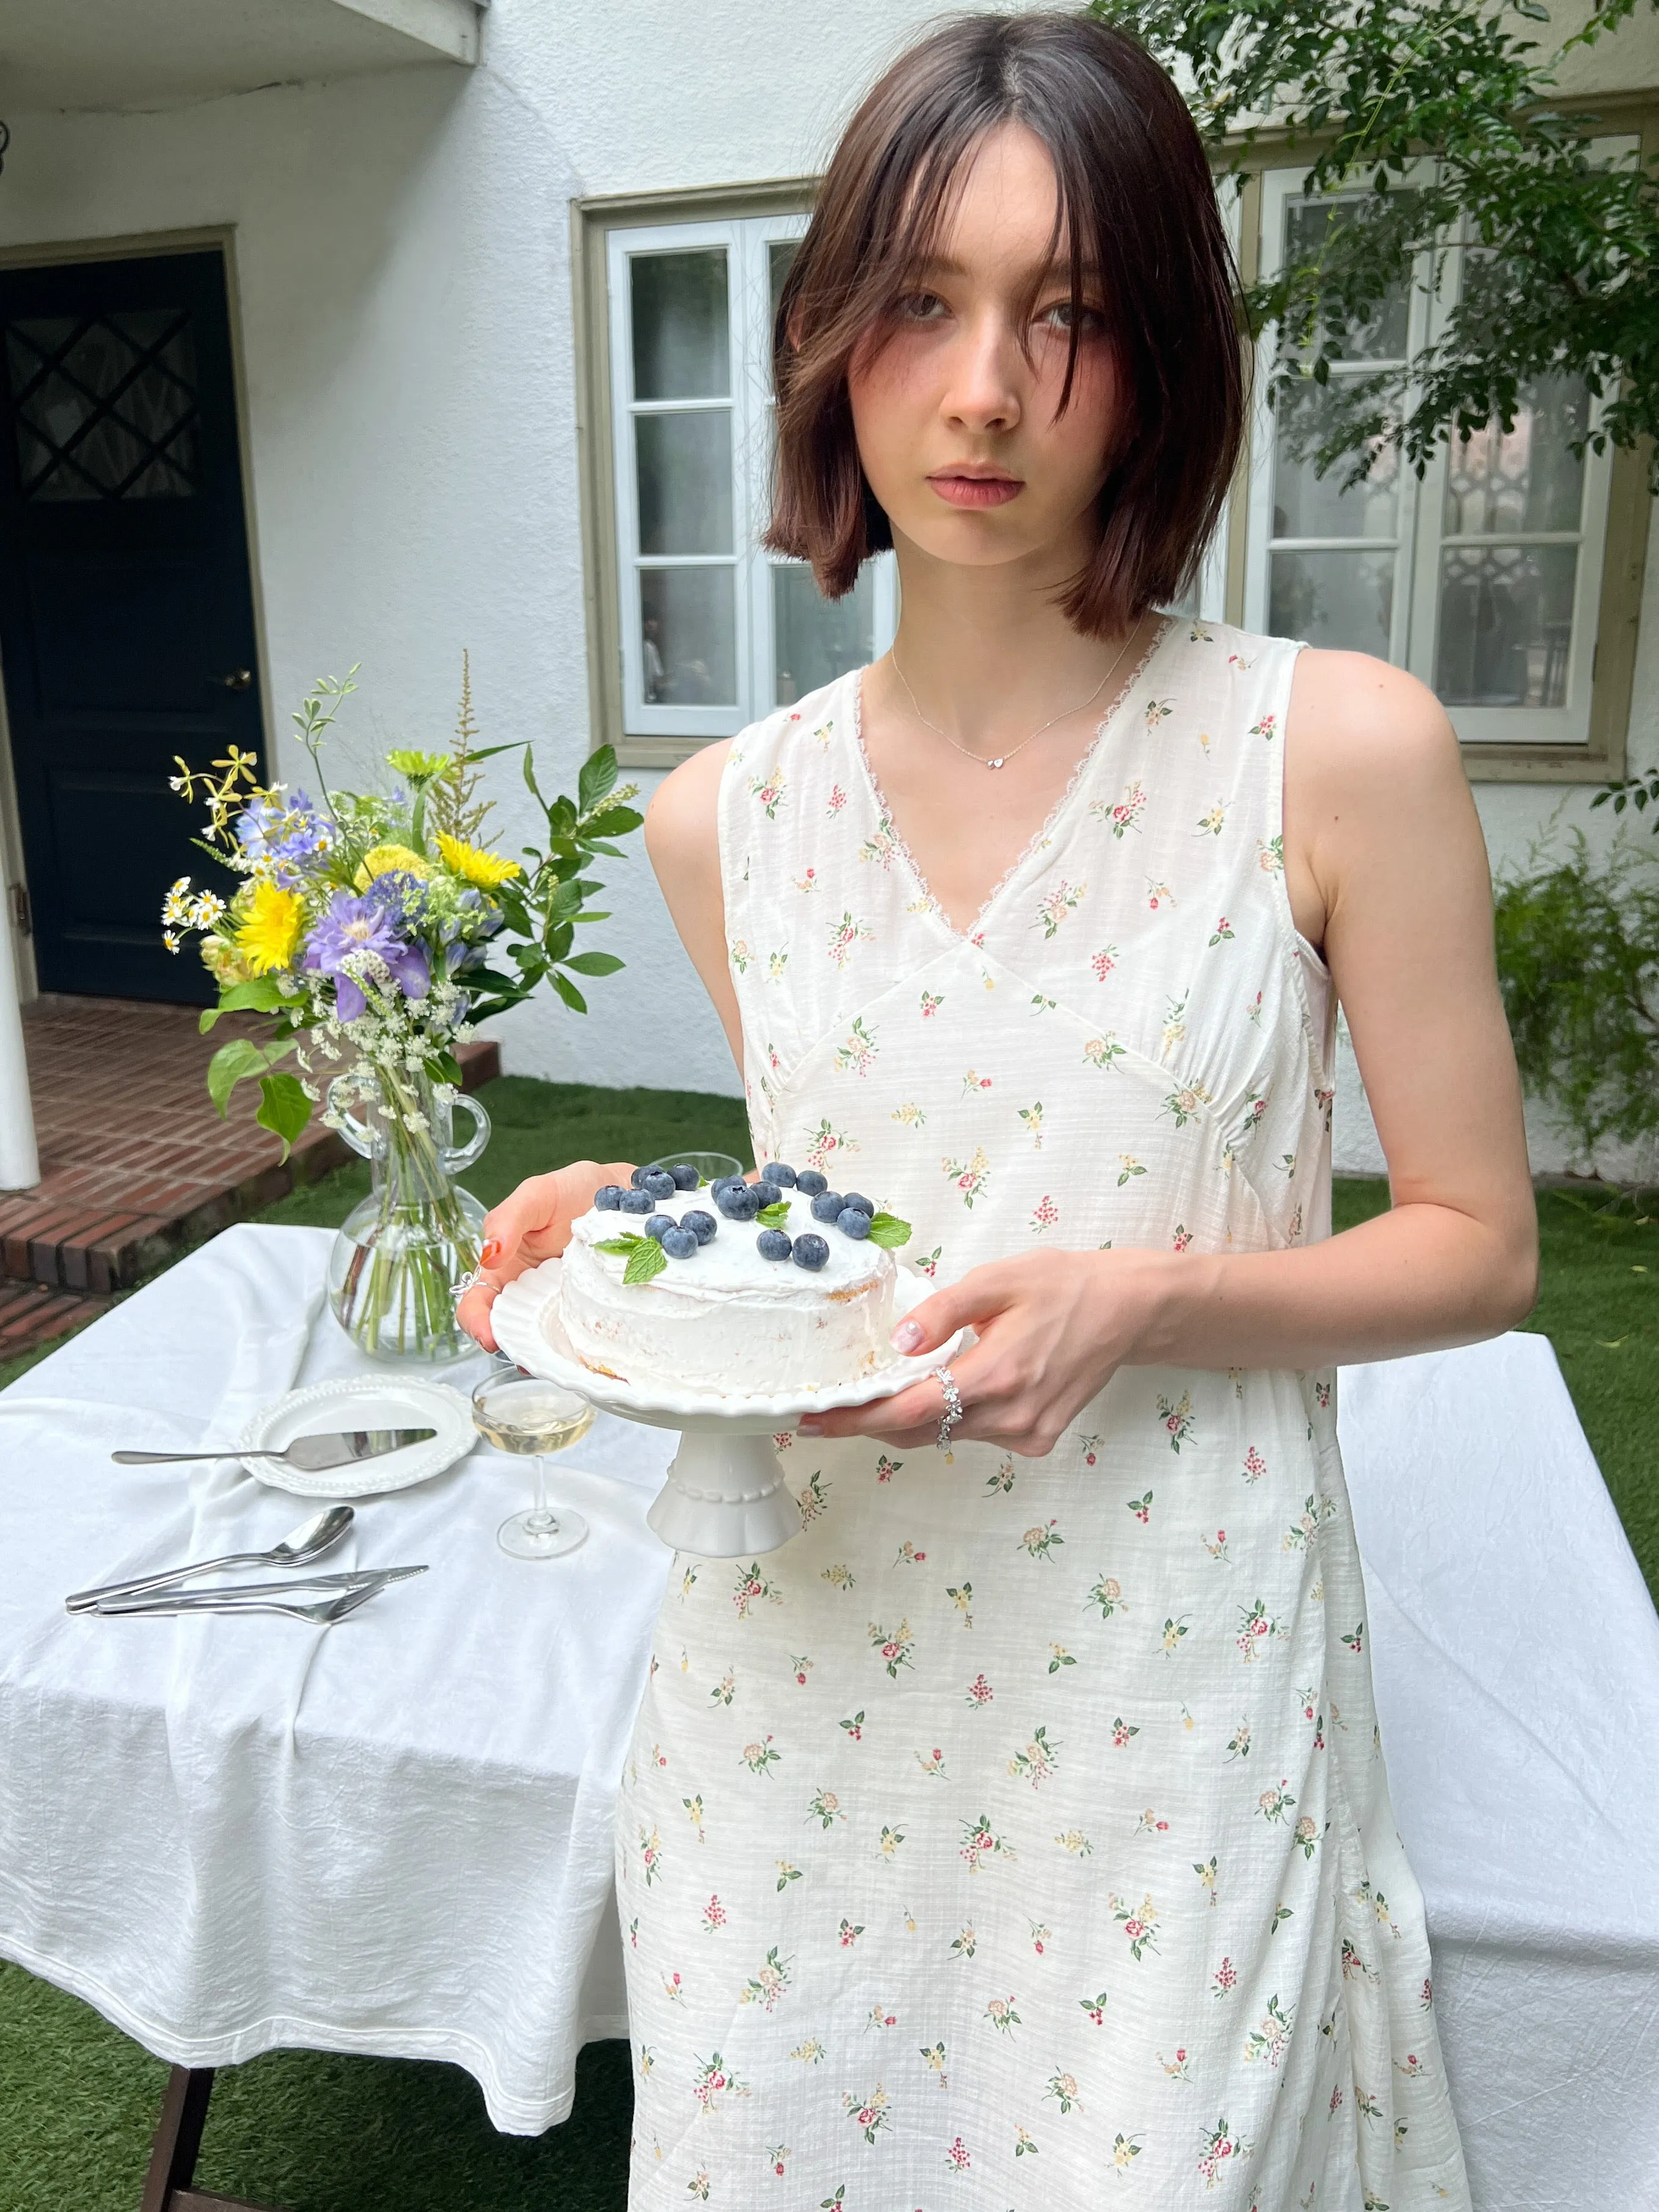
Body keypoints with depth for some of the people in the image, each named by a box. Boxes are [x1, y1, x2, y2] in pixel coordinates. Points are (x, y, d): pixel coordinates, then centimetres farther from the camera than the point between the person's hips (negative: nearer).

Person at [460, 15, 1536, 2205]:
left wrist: (1149, 1301, -20)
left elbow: (1478, 1243, -4)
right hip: (795, 1668, 3)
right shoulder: (723, 820, 0)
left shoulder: (1340, 752, -10)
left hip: (1169, 1684, -2)